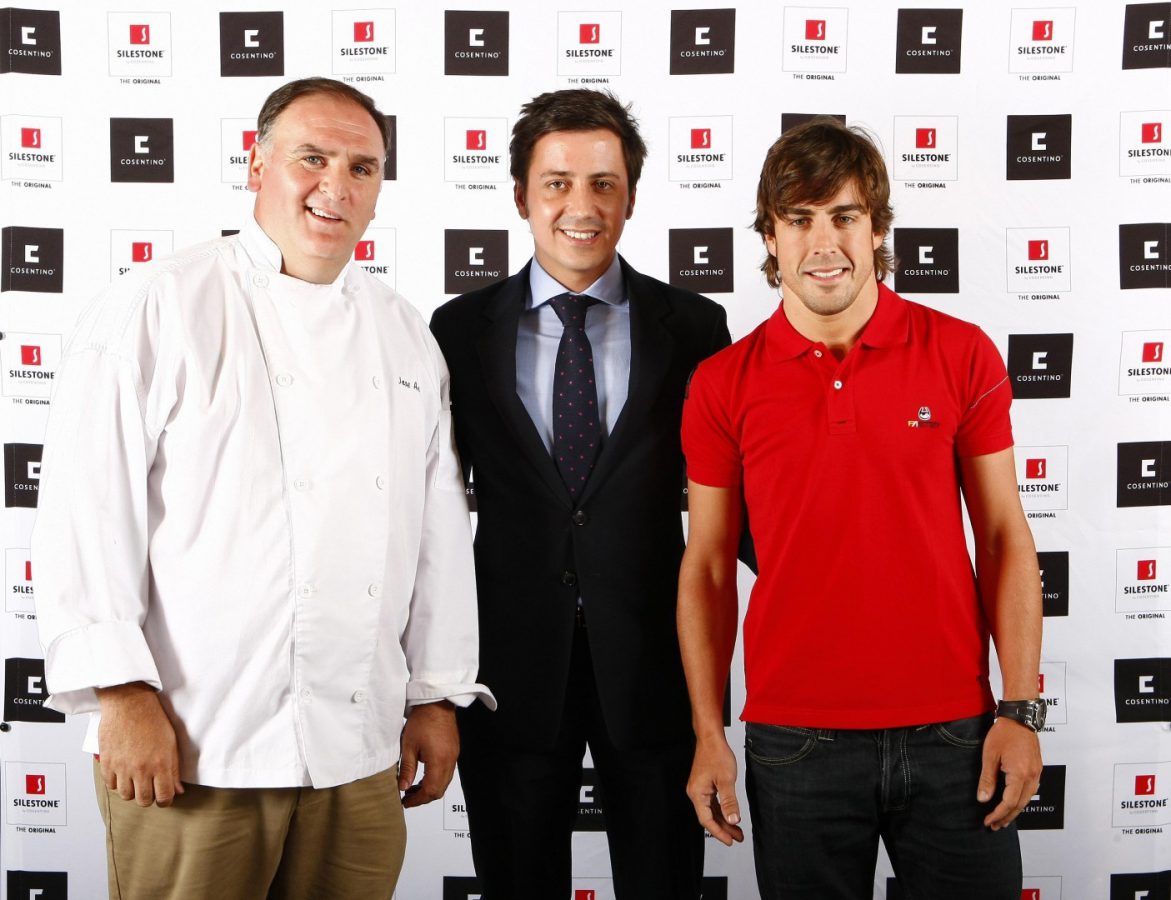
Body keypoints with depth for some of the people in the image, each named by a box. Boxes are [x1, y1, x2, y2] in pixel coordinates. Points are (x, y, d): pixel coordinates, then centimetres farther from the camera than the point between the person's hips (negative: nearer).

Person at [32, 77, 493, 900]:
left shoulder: (407, 338, 12)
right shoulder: (156, 312, -3)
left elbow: (440, 530, 12)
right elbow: (88, 514, -8)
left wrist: (439, 696, 11)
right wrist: (121, 692, -12)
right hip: (191, 750, -4)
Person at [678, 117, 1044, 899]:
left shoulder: (962, 354, -1)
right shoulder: (722, 384, 1)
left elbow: (1005, 539, 1)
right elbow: (708, 567, 4)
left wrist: (1021, 710, -4)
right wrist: (709, 733, 0)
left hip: (952, 731, 0)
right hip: (793, 738, 0)